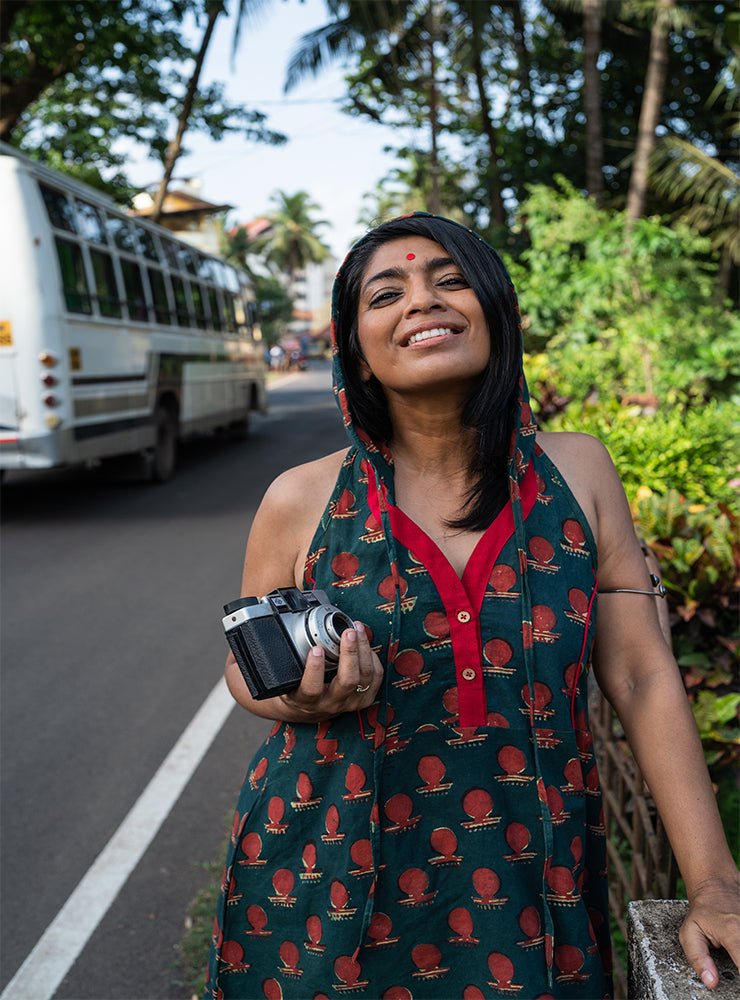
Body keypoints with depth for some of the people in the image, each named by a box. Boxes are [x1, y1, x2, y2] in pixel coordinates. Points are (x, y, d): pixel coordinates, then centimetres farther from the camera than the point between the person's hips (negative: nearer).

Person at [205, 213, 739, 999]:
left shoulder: (578, 473, -6)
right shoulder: (301, 502, -9)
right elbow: (248, 670, 4)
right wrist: (301, 701, -19)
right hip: (333, 889, 0)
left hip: (532, 888, 1)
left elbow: (641, 677, -4)